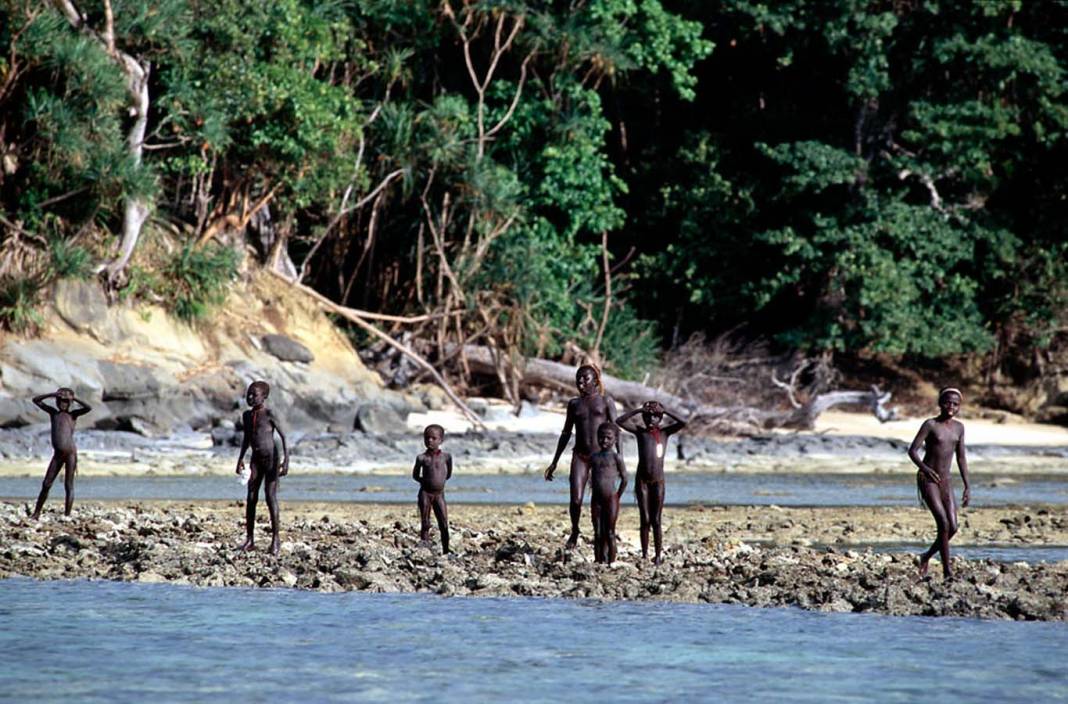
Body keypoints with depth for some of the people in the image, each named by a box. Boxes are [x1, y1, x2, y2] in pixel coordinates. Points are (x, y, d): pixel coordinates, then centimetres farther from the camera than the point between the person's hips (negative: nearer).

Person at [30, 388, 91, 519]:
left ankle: (67, 516, -4)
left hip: (70, 453, -4)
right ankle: (36, 514, 10)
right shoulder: (53, 413, 16)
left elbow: (88, 408, -11)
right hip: (57, 454, 4)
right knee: (46, 484, 3)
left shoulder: (73, 415, 5)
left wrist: (74, 398, -6)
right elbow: (36, 400, 15)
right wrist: (53, 395, 4)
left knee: (69, 486, -4)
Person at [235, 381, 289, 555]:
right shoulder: (247, 416, 10)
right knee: (251, 498, 3)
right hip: (256, 459, 6)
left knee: (271, 497, -7)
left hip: (271, 458, -6)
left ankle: (275, 538, -2)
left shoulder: (269, 415, -10)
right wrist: (241, 459, 20)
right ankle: (249, 538, 7)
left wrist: (286, 460, -18)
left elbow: (284, 437, -11)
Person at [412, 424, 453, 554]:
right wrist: (426, 481, -2)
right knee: (425, 524, -1)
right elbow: (415, 475, 8)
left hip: (439, 494, 1)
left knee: (444, 525, 1)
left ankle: (446, 551, 7)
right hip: (425, 493, -1)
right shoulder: (422, 458, -2)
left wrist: (440, 481, 3)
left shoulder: (446, 457, 0)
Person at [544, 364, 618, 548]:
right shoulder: (574, 404, 13)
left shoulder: (605, 402, 5)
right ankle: (574, 532, 17)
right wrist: (554, 463, 17)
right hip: (580, 456, 2)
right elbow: (566, 434, 19)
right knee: (575, 500, -9)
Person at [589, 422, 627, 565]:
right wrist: (594, 493, 11)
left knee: (610, 533, -1)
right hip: (596, 500, 4)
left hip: (611, 499, -4)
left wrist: (617, 497, 1)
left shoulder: (616, 457, -3)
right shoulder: (594, 457, 11)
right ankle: (598, 561, 10)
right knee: (598, 533, 6)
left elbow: (624, 479, -1)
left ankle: (611, 562, 1)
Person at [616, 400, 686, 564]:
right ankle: (644, 555, 2)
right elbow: (620, 421, -5)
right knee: (645, 520, 0)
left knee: (656, 520, 0)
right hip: (642, 480, 0)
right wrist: (638, 410, -9)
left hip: (658, 481, 0)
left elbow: (683, 423, -9)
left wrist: (666, 411, -9)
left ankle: (658, 556, 3)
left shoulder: (664, 433, 5)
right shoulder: (640, 431, 5)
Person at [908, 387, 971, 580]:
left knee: (953, 528, -3)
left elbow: (961, 458, 15)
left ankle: (927, 557, 20)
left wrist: (967, 487, 12)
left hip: (945, 482, 6)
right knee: (943, 523, -18)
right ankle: (947, 570, -13)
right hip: (927, 479, -6)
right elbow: (912, 450, -11)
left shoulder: (959, 428, 10)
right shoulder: (930, 425, -7)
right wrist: (924, 468, -28)